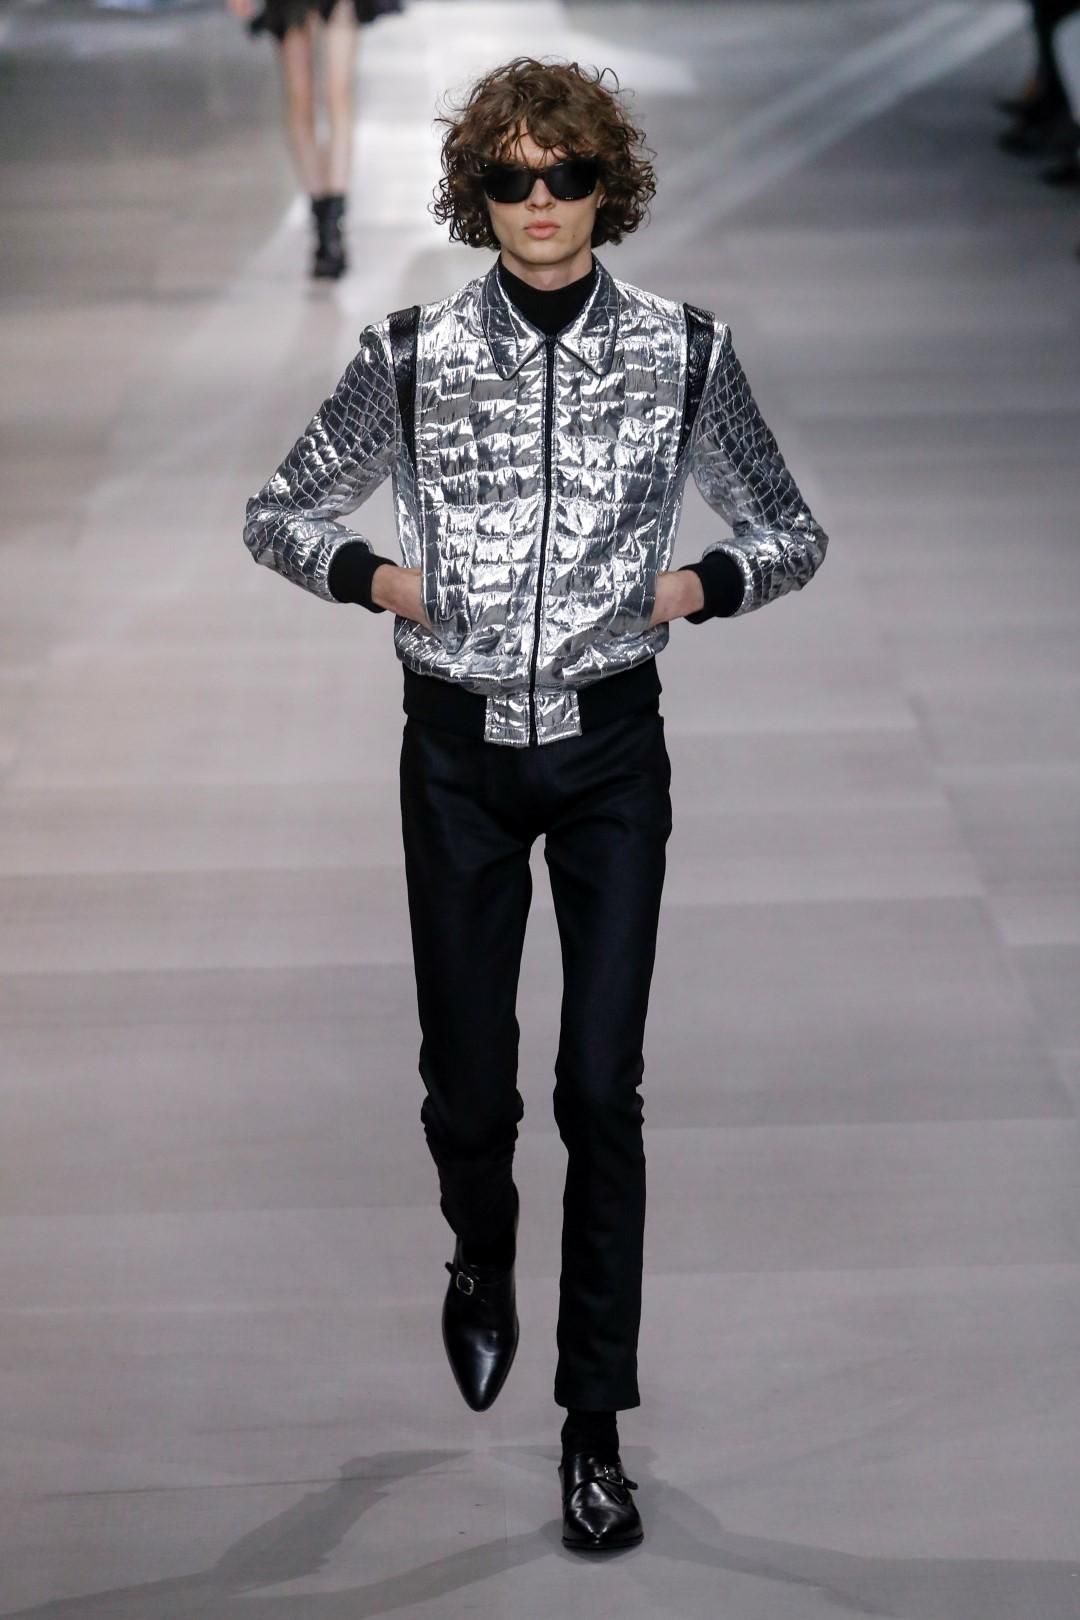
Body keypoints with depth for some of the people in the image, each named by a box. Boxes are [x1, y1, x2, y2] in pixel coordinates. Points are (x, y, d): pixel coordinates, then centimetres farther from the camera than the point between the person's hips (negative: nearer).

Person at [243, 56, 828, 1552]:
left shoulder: (683, 352, -3)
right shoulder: (413, 357, -3)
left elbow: (792, 531, 8)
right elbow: (278, 515, 8)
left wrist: (697, 584, -10)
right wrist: (374, 575, -9)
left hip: (610, 750, -1)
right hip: (462, 752, 1)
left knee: (601, 1087, -5)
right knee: (467, 1081, 7)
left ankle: (596, 1425, 4)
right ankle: (484, 1263, 43)